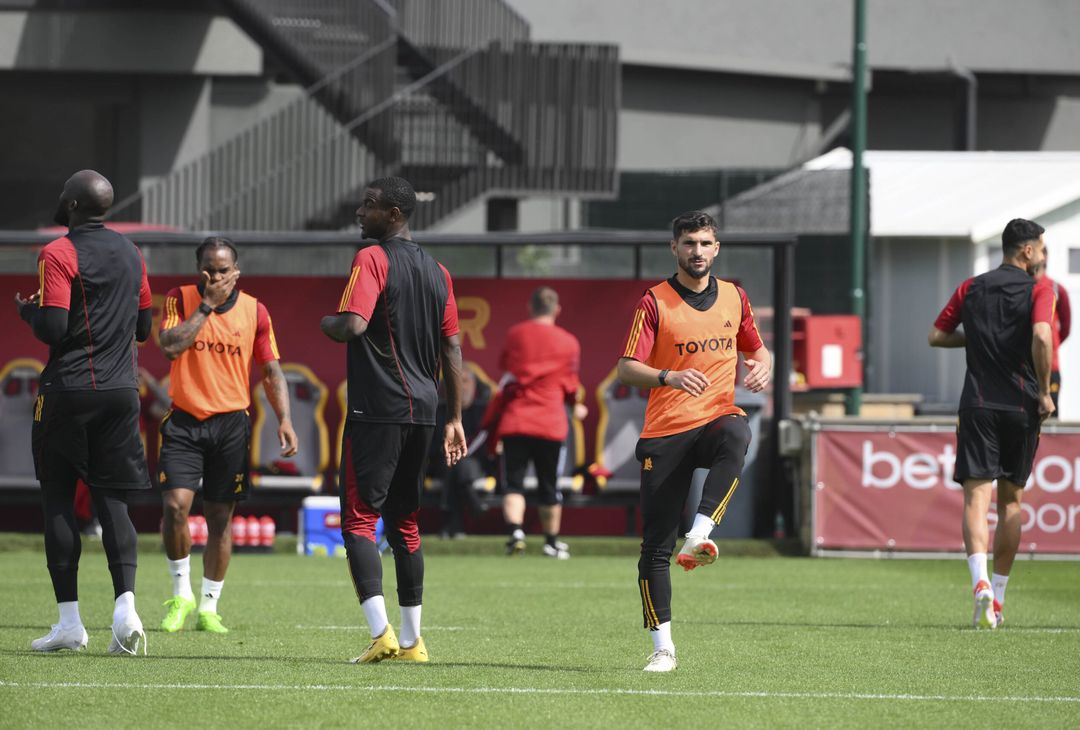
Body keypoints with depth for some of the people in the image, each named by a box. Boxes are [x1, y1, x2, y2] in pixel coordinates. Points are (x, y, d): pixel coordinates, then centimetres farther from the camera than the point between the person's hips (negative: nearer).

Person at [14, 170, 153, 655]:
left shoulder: (59, 255, -10)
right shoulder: (131, 255, 11)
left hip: (68, 390, -5)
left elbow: (52, 329, -16)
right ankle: (125, 605, -13)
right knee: (111, 499, 5)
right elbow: (144, 327, 17)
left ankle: (69, 620, 1)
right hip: (121, 391, 5)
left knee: (58, 499, 4)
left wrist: (27, 310, 3)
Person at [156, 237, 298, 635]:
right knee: (175, 505, -14)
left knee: (220, 517, 4)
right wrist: (208, 304, -17)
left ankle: (209, 607, 13)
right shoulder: (180, 299, -1)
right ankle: (181, 594, 5)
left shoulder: (254, 311, 3)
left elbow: (271, 370, 7)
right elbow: (171, 346, -17)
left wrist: (284, 418, -3)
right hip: (184, 421, -1)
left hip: (231, 423, 1)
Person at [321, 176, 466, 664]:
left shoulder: (372, 259, -9)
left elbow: (352, 326, -22)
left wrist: (325, 323, 1)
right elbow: (452, 349, 15)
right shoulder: (437, 271, 14)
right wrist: (455, 419, 18)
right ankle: (411, 640, 14)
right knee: (404, 522, 14)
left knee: (358, 518, -6)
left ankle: (380, 633, -19)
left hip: (376, 409, -7)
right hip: (423, 410, 7)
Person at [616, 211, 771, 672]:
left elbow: (756, 349, 26)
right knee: (655, 546, -5)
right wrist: (670, 377, -25)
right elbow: (627, 369, -6)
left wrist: (761, 366, 1)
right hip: (665, 432, -2)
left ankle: (699, 537, -41)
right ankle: (663, 647, 4)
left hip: (716, 417, 2)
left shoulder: (734, 298, 12)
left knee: (736, 436, -39)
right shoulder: (655, 303, 0)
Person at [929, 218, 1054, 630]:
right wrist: (1044, 392, -10)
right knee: (1010, 500, 12)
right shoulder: (1038, 291, -3)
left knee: (976, 496, -7)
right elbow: (1042, 337, -20)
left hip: (978, 406, 1)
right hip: (1022, 407, -1)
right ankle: (998, 599, 15)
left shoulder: (971, 289, 9)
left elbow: (936, 336, 11)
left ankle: (981, 583, -31)